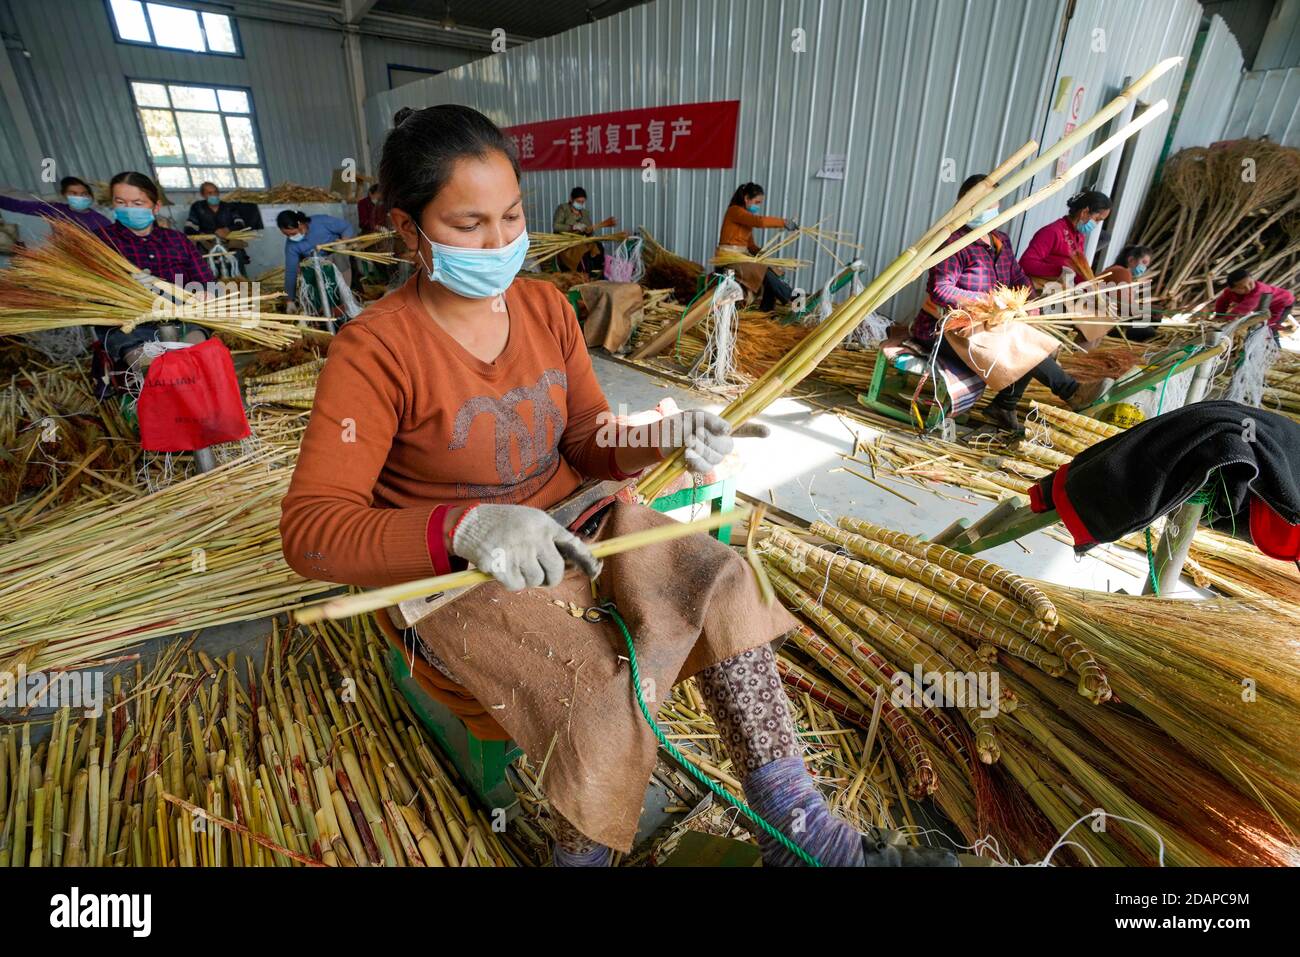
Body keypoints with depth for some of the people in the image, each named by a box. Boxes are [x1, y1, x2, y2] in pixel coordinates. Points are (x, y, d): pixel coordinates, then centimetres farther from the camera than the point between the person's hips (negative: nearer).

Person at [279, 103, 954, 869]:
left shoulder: (546, 307, 1)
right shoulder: (375, 351, -15)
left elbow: (588, 445, 1)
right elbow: (312, 529, -22)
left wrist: (664, 438, -21)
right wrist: (467, 527, -41)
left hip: (565, 522, 5)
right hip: (444, 570, -4)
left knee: (719, 578, -14)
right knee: (603, 703, -25)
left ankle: (795, 824, -2)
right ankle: (583, 850, 9)